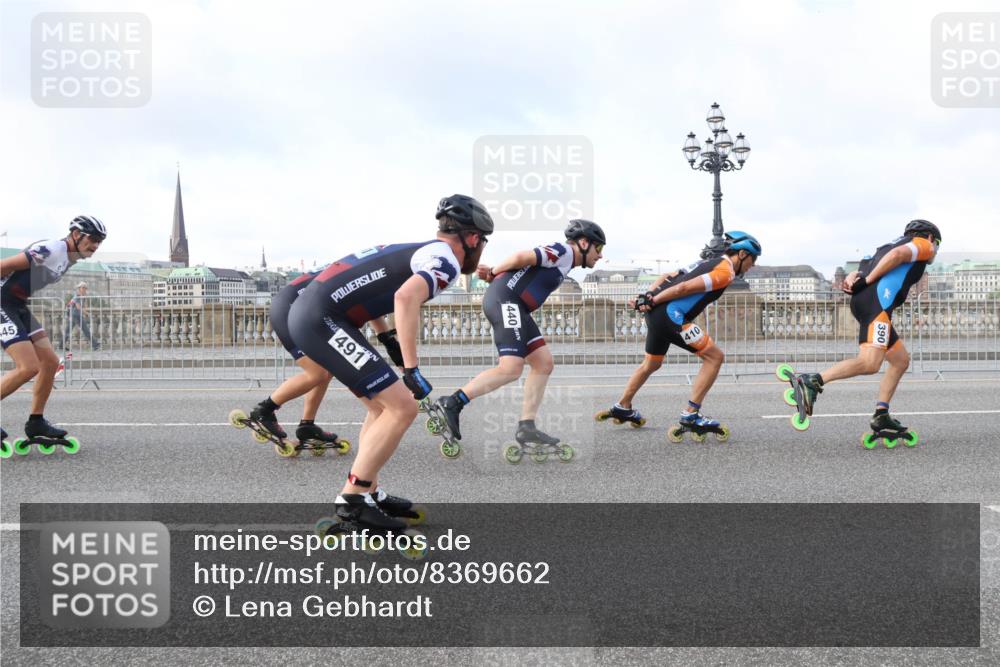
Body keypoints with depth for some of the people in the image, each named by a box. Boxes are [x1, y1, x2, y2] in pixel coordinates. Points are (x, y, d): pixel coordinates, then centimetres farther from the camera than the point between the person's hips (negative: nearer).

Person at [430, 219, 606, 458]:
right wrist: (494, 272, 1)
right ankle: (450, 404, -17)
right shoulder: (563, 251, -4)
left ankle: (526, 428, 5)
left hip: (513, 306, 10)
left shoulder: (561, 261, 27)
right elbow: (521, 257, -15)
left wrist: (493, 274, 1)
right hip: (505, 301, -10)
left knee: (543, 363, 6)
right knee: (511, 369, -18)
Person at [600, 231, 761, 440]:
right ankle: (690, 416, -6)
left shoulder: (708, 263, 23)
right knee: (714, 356, -5)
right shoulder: (725, 271, -6)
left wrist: (648, 296, 4)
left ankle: (622, 408, 41)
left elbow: (666, 277, 16)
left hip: (655, 313, 10)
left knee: (651, 364, 28)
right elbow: (684, 288, -15)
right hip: (671, 315, -10)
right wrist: (653, 301, -11)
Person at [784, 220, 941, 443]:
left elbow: (864, 270, 21)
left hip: (862, 302, 9)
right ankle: (812, 381, -33)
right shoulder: (923, 244, 14)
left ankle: (881, 415, 8)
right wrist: (867, 281, -9)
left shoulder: (887, 247, 37)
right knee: (870, 363, -22)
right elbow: (897, 254, -8)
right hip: (878, 301, -9)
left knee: (901, 360, 15)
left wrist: (852, 280, 1)